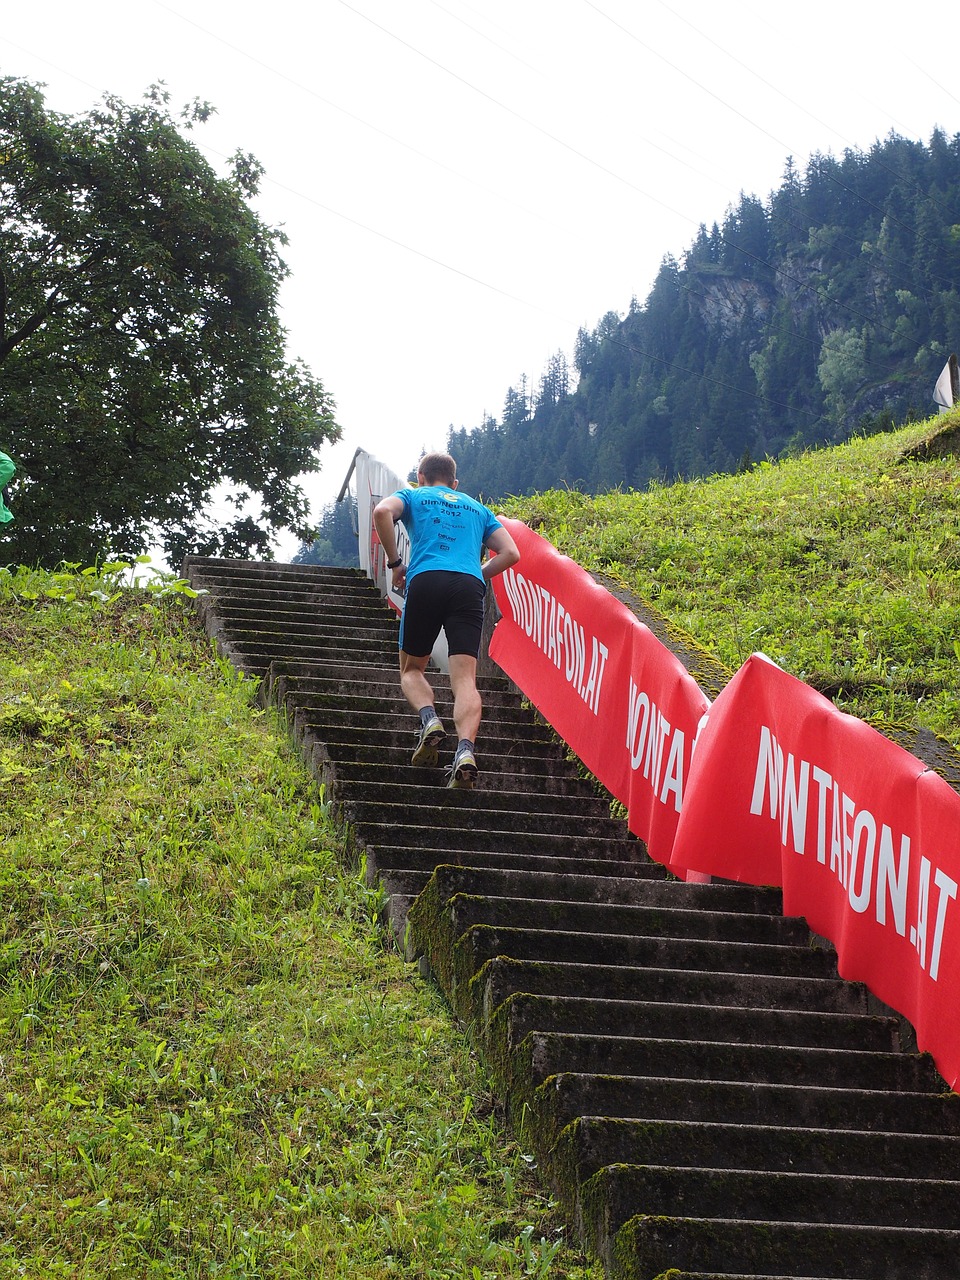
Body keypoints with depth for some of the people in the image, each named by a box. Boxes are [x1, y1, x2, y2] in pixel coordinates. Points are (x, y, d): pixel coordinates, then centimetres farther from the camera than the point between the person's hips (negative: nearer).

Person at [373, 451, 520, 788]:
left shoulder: (413, 496, 22)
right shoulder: (477, 508, 31)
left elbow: (382, 511, -2)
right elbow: (510, 553, 19)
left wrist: (395, 563, 6)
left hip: (426, 581, -1)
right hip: (470, 588, 2)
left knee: (411, 669, 16)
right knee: (465, 678, -6)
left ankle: (429, 719, -14)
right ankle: (466, 748, -32)